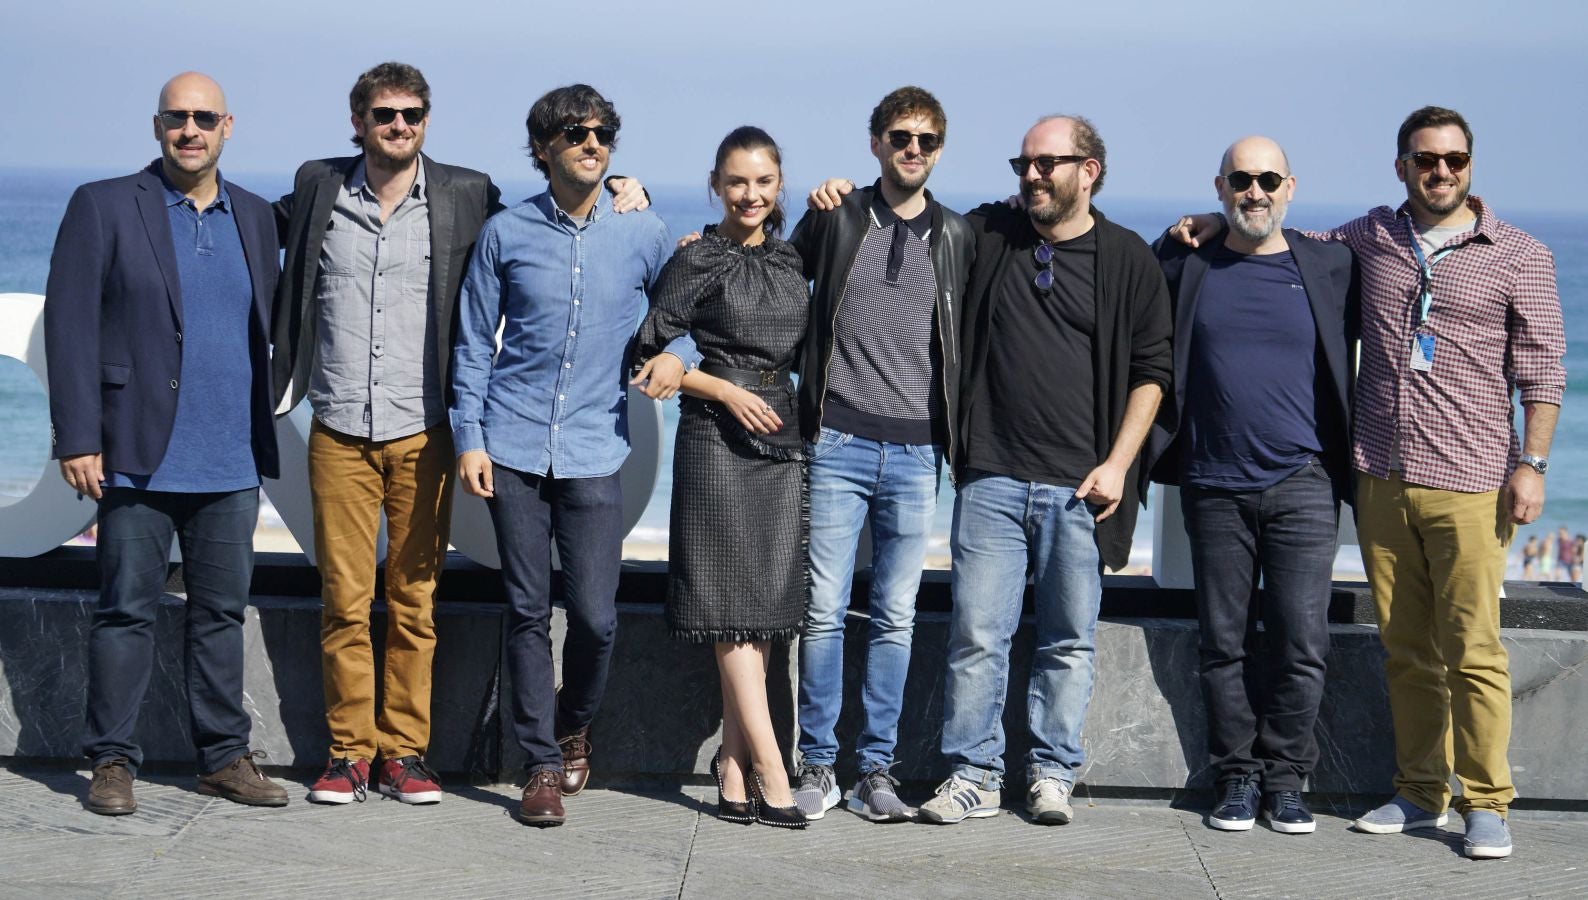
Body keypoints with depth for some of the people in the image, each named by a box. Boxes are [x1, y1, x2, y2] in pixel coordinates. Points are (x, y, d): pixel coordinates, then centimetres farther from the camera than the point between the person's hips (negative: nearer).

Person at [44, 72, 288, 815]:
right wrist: (77, 439, -11)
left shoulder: (255, 218, 13)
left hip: (231, 463, 4)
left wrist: (263, 440, 12)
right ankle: (112, 761, 10)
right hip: (139, 457, -4)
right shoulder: (103, 207, 0)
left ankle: (224, 757, 17)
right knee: (126, 609, 1)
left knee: (222, 611, 9)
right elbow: (69, 326, -4)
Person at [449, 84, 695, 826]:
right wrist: (468, 438, 0)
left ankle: (574, 724, 26)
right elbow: (473, 344, 7)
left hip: (594, 450, 0)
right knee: (527, 611, 2)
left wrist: (678, 355, -6)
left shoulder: (642, 235, 5)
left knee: (595, 615, -3)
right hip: (513, 449, 0)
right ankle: (542, 764, 12)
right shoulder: (506, 233, 3)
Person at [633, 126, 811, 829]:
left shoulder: (791, 261, 14)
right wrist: (726, 391, -10)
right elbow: (648, 355, -4)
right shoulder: (698, 261, -2)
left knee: (766, 607, 4)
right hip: (717, 440, -6)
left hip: (782, 437, 6)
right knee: (733, 605, -6)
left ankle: (734, 764, 12)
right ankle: (768, 771, -8)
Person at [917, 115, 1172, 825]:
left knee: (1070, 640, 6)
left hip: (1080, 487, -1)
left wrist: (1117, 462, -4)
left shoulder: (1129, 259, 4)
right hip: (991, 479, 1)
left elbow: (1151, 370, 5)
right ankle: (973, 774, 6)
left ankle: (1052, 774, 16)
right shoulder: (984, 236, 9)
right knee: (976, 633, -2)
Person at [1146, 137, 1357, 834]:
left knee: (1301, 643, -3)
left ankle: (1285, 782, 9)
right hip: (1214, 487, 1)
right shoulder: (1185, 266, 7)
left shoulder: (1331, 268, 5)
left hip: (1303, 485, -1)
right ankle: (1237, 779, 15)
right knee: (1224, 645, 5)